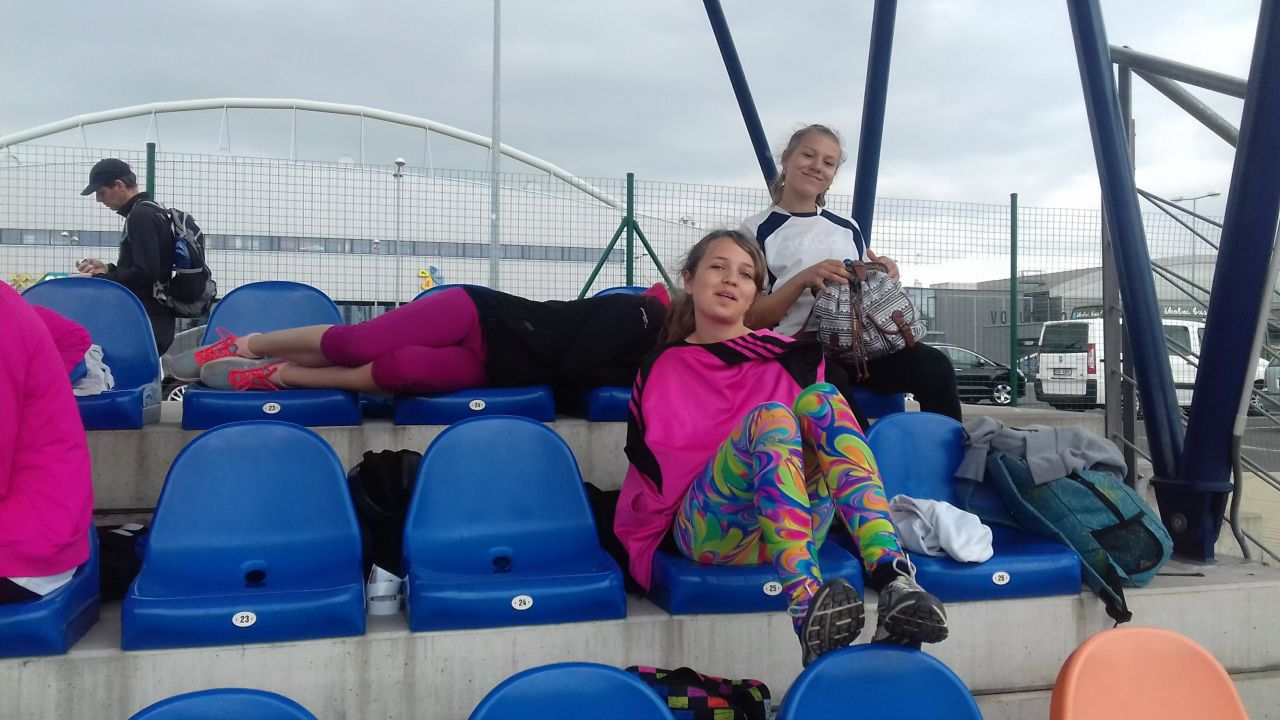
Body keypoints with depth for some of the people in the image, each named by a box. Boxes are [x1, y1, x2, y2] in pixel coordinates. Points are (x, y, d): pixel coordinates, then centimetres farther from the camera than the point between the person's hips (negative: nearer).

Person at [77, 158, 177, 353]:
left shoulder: (141, 216, -12)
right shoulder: (153, 212, 17)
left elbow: (145, 273, -20)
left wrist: (98, 279, -12)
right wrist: (106, 269, 16)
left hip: (146, 323, -10)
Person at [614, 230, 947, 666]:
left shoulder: (791, 358, 19)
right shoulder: (660, 372, 16)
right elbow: (649, 471, 12)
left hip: (796, 529, 2)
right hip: (709, 531, -2)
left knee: (819, 398, -24)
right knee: (771, 416, -30)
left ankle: (894, 583, -44)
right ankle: (807, 613, -55)